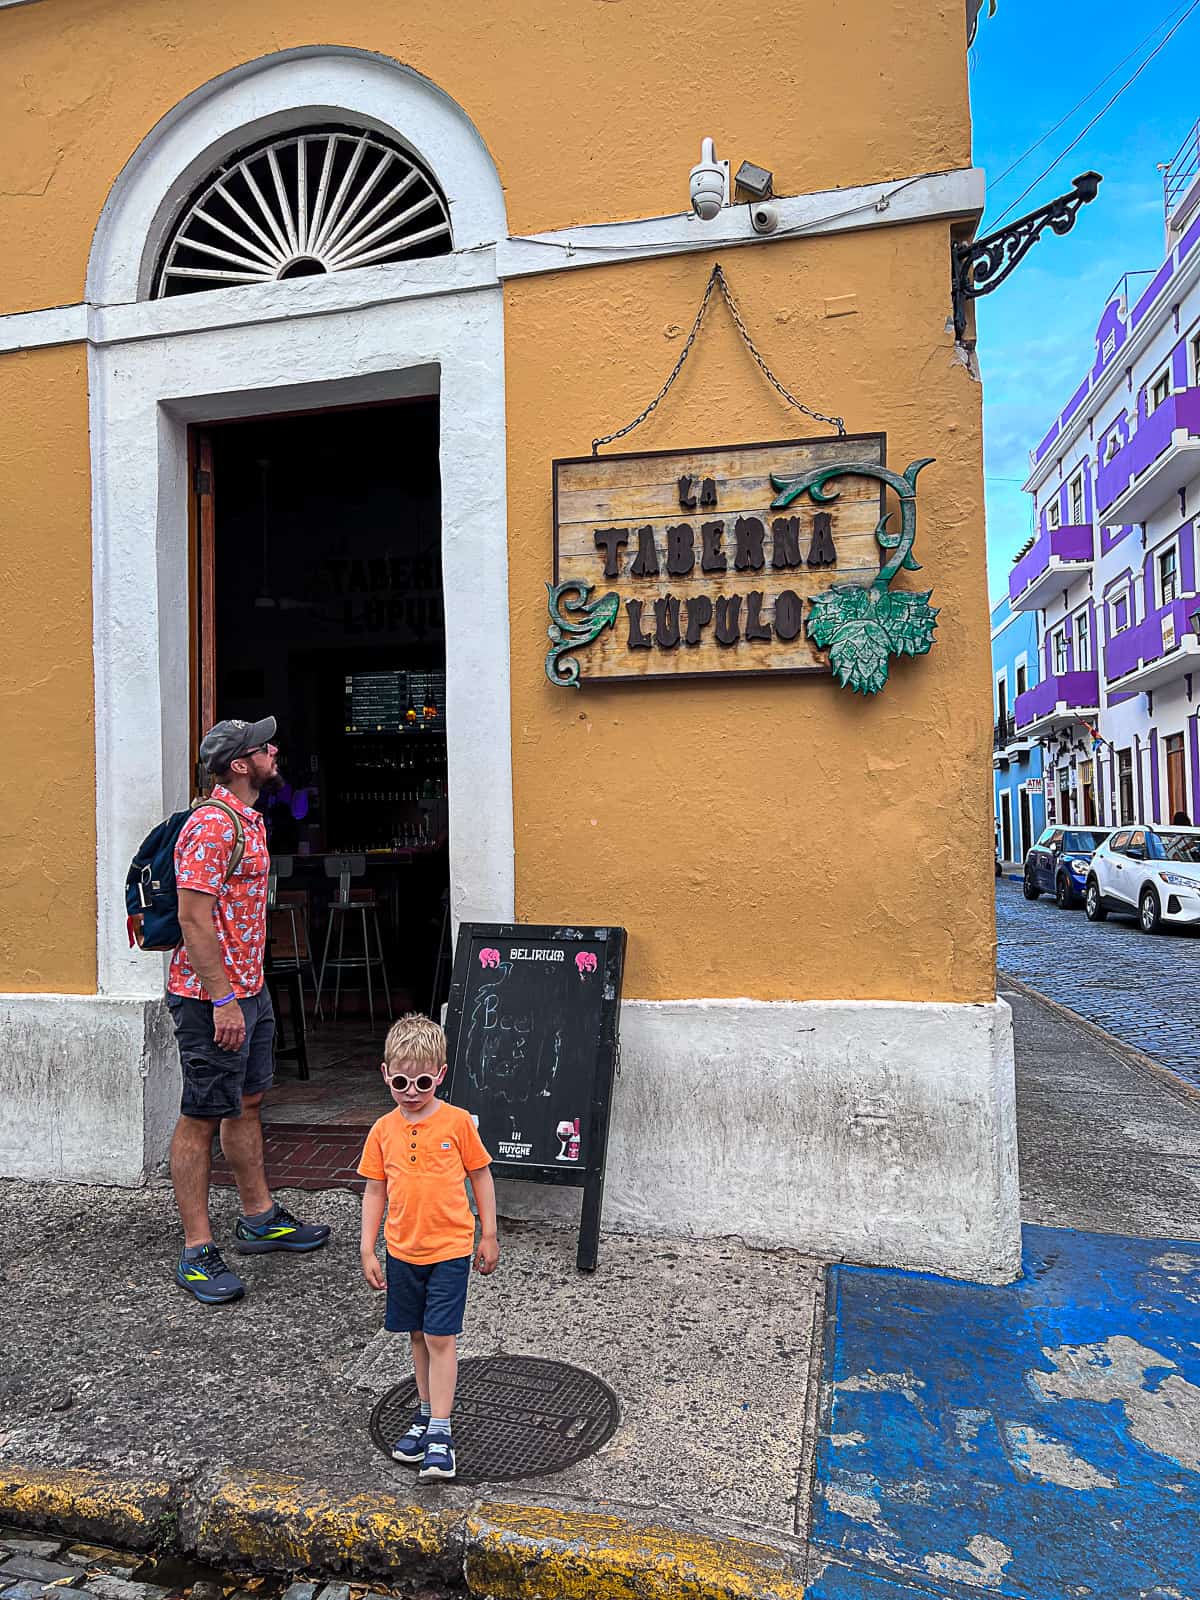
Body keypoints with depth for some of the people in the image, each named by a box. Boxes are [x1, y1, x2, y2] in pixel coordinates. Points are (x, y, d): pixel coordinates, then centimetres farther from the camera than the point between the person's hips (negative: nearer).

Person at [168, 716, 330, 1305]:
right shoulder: (211, 824, -19)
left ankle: (259, 1218, 32)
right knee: (201, 1118, 0)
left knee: (247, 1103, 18)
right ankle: (197, 1253, 10)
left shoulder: (248, 820, 13)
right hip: (211, 997, -10)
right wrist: (223, 1000, -24)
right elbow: (193, 917, -23)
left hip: (247, 991, 10)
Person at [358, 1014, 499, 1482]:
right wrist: (368, 1251, 3)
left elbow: (481, 1176, -1)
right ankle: (426, 1413, 33)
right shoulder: (383, 1131, -3)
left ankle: (439, 1431, 6)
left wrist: (488, 1236, 1)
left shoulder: (457, 1122, -11)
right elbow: (375, 1190, 4)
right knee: (418, 1336, 17)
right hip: (402, 1251, 3)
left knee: (440, 1338, -3)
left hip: (450, 1249, -3)